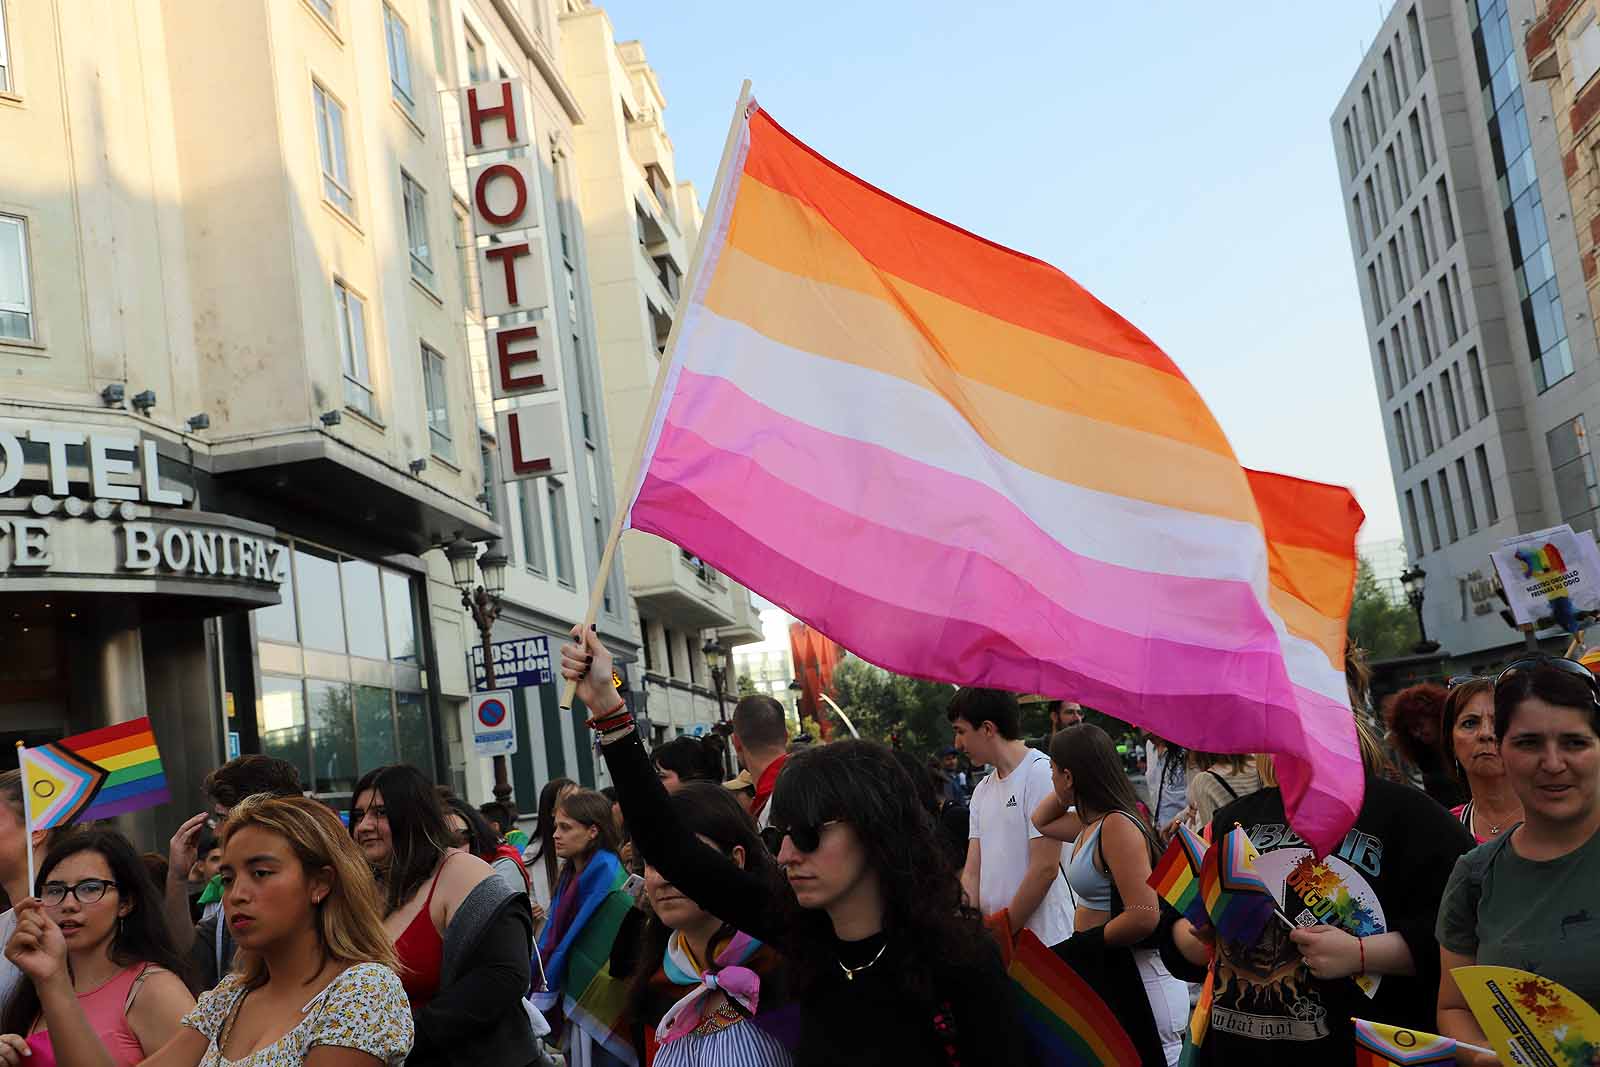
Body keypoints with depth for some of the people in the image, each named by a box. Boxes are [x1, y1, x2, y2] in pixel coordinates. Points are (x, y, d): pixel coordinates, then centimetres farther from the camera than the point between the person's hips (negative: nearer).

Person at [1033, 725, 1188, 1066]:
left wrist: (1081, 947, -14)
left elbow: (1144, 917, -26)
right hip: (1105, 973, 9)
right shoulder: (1092, 824, 8)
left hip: (1137, 982, -9)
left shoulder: (1118, 826, -19)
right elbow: (1041, 821, 28)